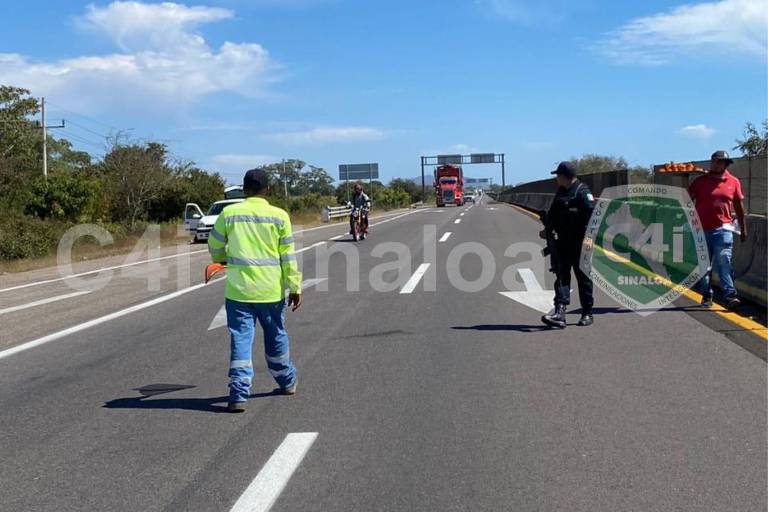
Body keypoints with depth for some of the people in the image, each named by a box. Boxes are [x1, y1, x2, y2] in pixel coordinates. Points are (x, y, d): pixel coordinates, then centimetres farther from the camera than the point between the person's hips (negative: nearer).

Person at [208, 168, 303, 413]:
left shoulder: (228, 213, -2)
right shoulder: (279, 216, -3)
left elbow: (215, 247, 10)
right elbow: (288, 256, -2)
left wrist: (222, 260, 31)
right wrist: (295, 287, 5)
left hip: (238, 290, -1)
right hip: (271, 290, 1)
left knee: (240, 340, 2)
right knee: (276, 336, 17)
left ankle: (239, 394, -3)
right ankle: (287, 382, 34)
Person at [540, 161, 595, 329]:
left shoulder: (582, 192, -10)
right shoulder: (561, 191, 16)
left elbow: (591, 214, -17)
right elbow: (553, 213, 23)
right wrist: (548, 230, 11)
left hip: (579, 244, -7)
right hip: (563, 242, 7)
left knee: (583, 278, 3)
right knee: (561, 276, -3)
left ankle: (587, 314, 14)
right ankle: (560, 312, -10)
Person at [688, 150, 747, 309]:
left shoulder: (733, 182, 7)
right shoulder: (700, 181, 5)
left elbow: (739, 206, 13)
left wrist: (743, 228, 15)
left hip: (723, 229, -1)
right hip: (702, 229, 1)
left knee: (724, 261, -12)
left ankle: (730, 295, -15)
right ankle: (706, 296, 18)